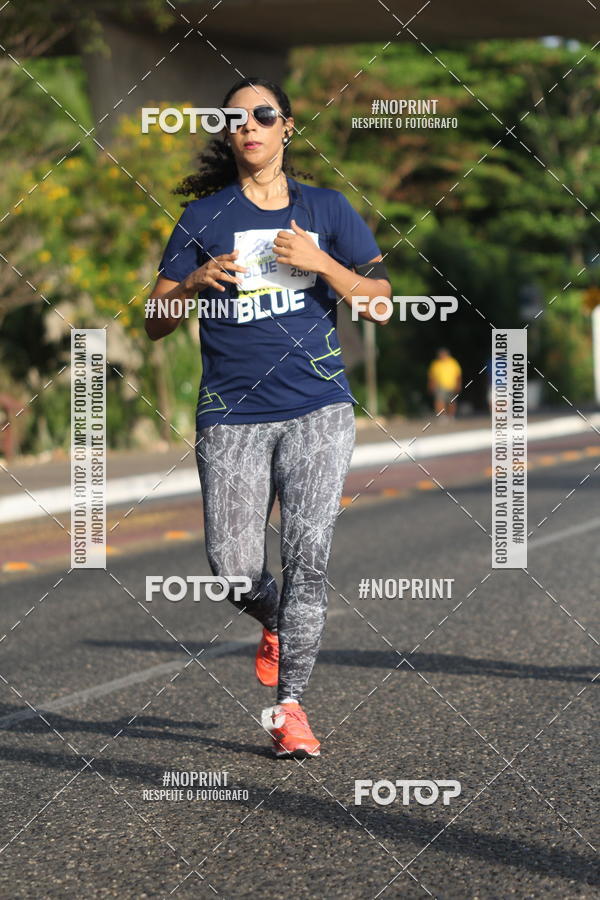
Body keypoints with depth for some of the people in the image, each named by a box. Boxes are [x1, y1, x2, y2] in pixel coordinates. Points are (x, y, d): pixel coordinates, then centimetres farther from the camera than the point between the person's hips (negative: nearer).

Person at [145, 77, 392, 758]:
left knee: (307, 552, -13)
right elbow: (155, 324, 8)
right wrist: (195, 283, -12)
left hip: (317, 405, 0)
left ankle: (288, 704, -3)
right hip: (232, 413, 0)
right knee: (233, 571, -6)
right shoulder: (204, 216, 8)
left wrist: (320, 263, -12)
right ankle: (276, 623, 30)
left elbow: (379, 304, 4)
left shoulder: (327, 210, 10)